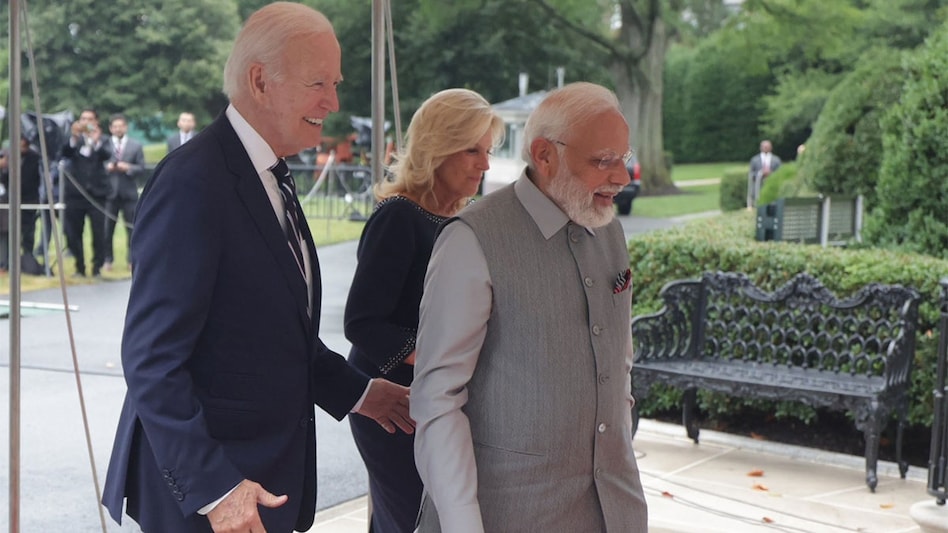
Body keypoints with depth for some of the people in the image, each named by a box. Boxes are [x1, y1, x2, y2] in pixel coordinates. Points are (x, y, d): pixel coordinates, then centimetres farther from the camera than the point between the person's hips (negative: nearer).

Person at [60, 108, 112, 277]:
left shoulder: (102, 142, 8)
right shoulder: (74, 141, 9)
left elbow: (107, 155, -12)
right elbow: (65, 153, -10)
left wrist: (96, 141, -30)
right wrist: (74, 137, -26)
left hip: (96, 192, -1)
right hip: (75, 193, 1)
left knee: (99, 233, -6)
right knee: (73, 233, 3)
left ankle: (97, 267, 4)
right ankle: (79, 267, 14)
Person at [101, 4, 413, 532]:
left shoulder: (270, 178, 10)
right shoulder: (193, 184, -19)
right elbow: (151, 360, -21)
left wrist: (355, 390, 13)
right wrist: (214, 489, -23)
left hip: (270, 469, 9)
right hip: (199, 488, -9)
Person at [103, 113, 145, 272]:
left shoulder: (136, 146, 8)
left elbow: (141, 167, 2)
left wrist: (128, 168, -15)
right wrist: (106, 167, -14)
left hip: (129, 193, 0)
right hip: (109, 192, 0)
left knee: (132, 228, 2)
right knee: (107, 228, 2)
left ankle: (133, 260, 9)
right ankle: (107, 260, 10)